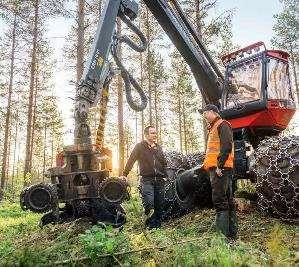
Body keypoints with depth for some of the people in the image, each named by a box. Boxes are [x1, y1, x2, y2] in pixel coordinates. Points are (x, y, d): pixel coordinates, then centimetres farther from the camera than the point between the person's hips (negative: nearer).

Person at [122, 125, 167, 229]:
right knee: (149, 204, -14)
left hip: (159, 180, 5)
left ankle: (158, 224, 19)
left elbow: (164, 163, 22)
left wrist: (165, 176, 14)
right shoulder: (140, 146, 0)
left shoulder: (159, 148, 15)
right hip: (146, 180, -4)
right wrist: (125, 174, -7)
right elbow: (131, 161, -2)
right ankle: (151, 225, 4)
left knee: (159, 205, 7)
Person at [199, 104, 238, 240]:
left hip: (221, 169, -10)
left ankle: (223, 233, -6)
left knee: (219, 200, -10)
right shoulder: (213, 128, 25)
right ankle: (232, 233, 22)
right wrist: (207, 164, 18)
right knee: (228, 200, 13)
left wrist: (219, 165, -23)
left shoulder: (222, 125, -6)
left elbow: (226, 146, -19)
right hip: (216, 169, 10)